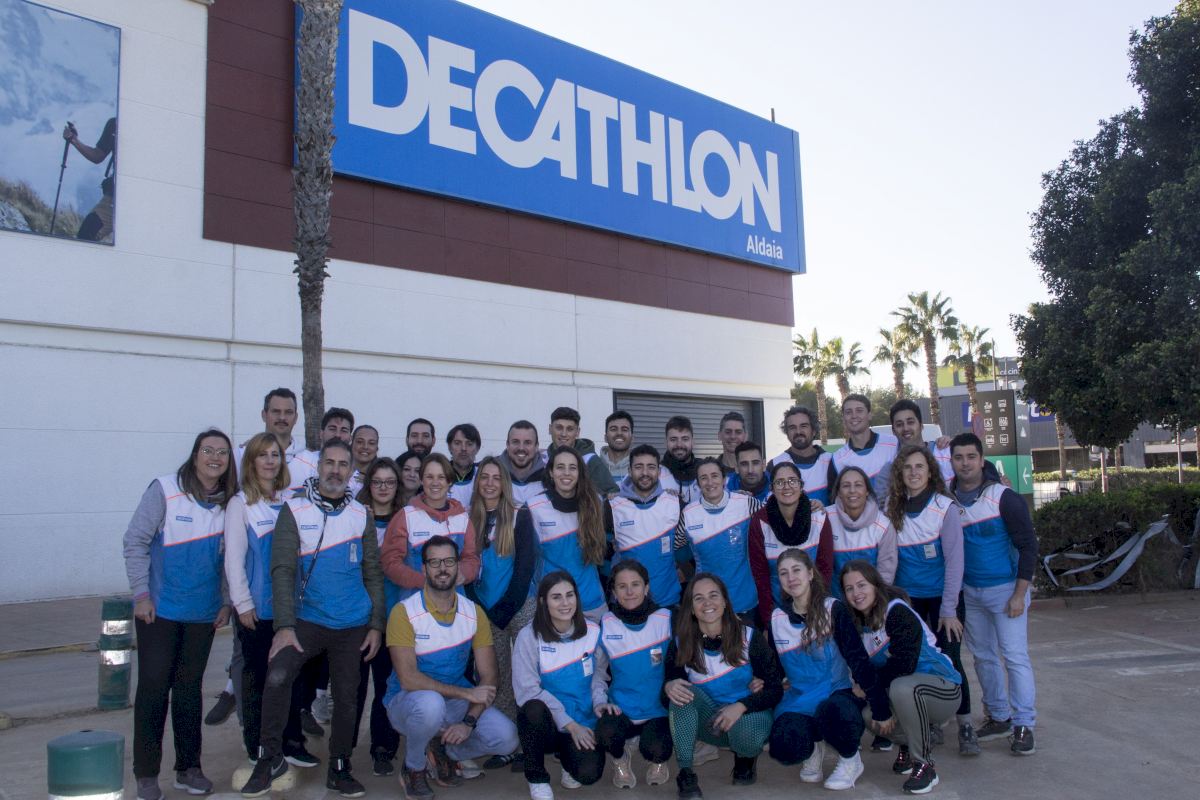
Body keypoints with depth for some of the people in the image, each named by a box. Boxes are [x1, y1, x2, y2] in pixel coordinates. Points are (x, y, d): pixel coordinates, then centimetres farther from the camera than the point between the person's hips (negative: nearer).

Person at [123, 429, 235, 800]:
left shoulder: (230, 502, 0)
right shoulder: (164, 490, -11)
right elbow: (135, 541, -10)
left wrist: (227, 601, 3)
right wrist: (142, 594, -12)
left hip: (204, 613, 3)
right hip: (159, 611, -3)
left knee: (189, 688, 12)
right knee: (153, 686, 3)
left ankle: (188, 768, 23)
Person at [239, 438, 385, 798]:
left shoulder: (362, 515, 3)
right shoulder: (294, 510, -5)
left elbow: (372, 574, 6)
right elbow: (283, 570, -11)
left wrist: (376, 625, 1)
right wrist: (284, 626, -18)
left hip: (353, 626, 3)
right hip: (307, 619, -2)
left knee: (346, 696, 9)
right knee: (277, 676, -22)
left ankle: (339, 768, 28)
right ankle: (269, 757, -1)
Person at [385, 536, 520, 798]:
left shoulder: (474, 613, -3)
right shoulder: (404, 612, -15)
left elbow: (488, 677, -3)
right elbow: (408, 679, -23)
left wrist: (469, 721, -19)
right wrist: (466, 692, -24)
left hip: (456, 702, 4)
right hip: (409, 702, -3)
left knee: (506, 737, -19)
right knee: (431, 704, -38)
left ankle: (443, 750, 10)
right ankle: (413, 768, -6)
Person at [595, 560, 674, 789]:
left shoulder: (666, 619, -7)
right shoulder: (606, 624, -1)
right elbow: (598, 669, 9)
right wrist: (600, 700, -3)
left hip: (659, 709, -1)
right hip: (621, 709, 1)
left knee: (656, 749, -29)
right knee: (606, 734, -30)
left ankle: (657, 761, 12)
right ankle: (620, 758, 8)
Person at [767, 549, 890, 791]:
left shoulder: (834, 610, -8)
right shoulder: (777, 619, 3)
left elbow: (859, 660, -11)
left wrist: (881, 709, -13)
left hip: (836, 693, -3)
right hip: (798, 701, 3)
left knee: (832, 711, -39)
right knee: (784, 749, -27)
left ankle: (850, 759, -3)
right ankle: (813, 746, 12)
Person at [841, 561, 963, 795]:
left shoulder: (897, 611, -17)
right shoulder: (860, 624, 5)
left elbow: (902, 663, -25)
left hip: (944, 689, -7)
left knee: (902, 687, -38)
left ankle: (924, 765, -19)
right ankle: (908, 744, 11)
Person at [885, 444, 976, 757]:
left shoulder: (944, 507, -13)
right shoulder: (892, 508, -2)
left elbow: (954, 561, -13)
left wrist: (949, 609, -13)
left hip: (942, 597, -3)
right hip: (908, 598, 4)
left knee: (948, 660, -4)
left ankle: (965, 726, 13)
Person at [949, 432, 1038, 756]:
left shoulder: (1004, 498, -12)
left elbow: (1028, 545, -10)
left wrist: (1019, 594, -14)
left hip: (1005, 589, -4)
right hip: (968, 592, 4)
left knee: (1015, 656, -5)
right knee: (983, 656, 12)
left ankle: (1024, 725, 5)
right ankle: (999, 717, 25)